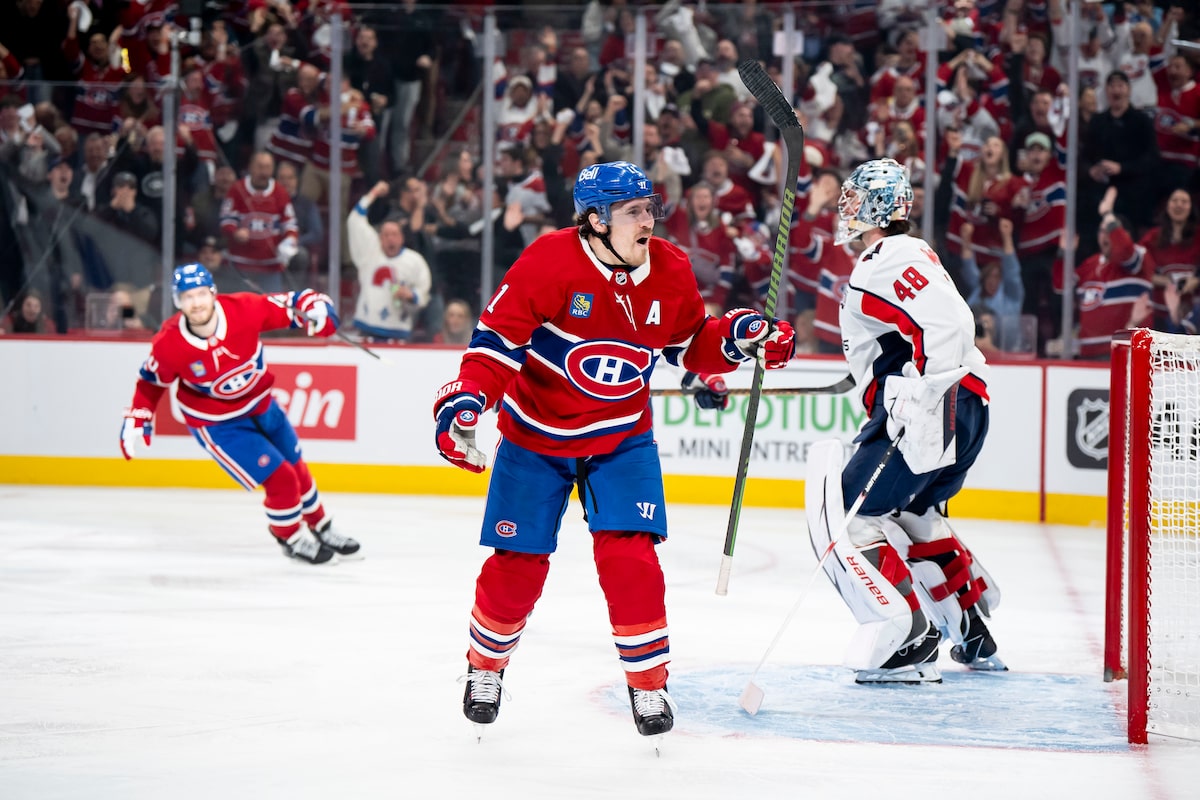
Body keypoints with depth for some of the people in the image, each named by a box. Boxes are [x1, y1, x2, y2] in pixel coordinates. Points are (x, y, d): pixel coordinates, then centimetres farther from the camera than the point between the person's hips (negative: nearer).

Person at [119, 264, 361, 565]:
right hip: (216, 423, -4)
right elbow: (151, 381, -8)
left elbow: (290, 305, -17)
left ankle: (321, 529, 46)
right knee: (280, 480, -9)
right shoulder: (168, 345, -26)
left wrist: (315, 306, -37)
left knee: (296, 469, 20)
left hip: (260, 403, 4)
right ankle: (291, 539, 19)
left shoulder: (243, 309, -26)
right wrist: (136, 419, -12)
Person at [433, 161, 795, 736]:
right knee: (518, 563, 3)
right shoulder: (550, 262, -22)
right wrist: (468, 396, -34)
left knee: (628, 554, -14)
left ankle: (649, 682, 0)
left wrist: (739, 337, -9)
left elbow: (691, 343, 9)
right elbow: (498, 335, -22)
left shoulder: (670, 271, -7)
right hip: (535, 438, -2)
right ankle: (485, 664, 29)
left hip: (622, 438, 2)